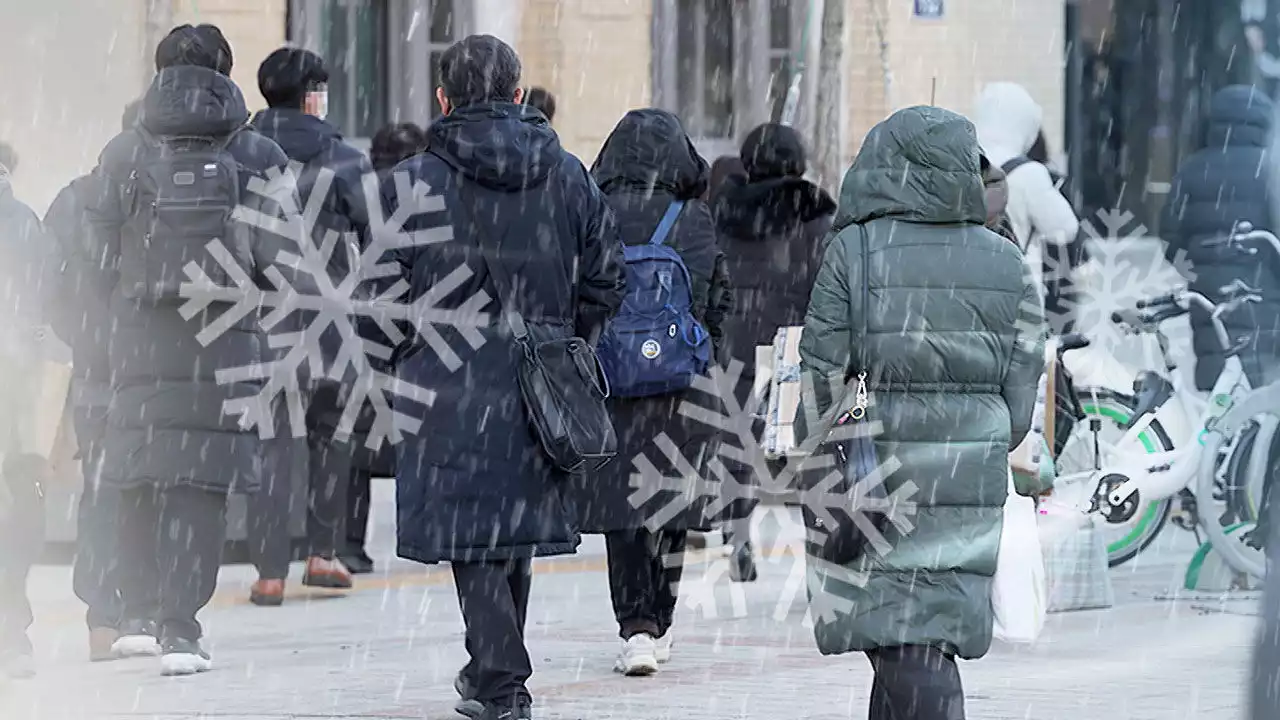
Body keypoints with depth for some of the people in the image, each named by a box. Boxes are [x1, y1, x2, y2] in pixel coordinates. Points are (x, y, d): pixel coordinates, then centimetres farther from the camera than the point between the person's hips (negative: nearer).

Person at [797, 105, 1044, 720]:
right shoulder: (1005, 263, 3)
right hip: (974, 481, 4)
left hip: (877, 481, -4)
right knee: (938, 629, 15)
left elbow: (822, 374, -7)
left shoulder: (854, 251, -8)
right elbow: (1022, 389, 5)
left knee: (908, 645, -4)